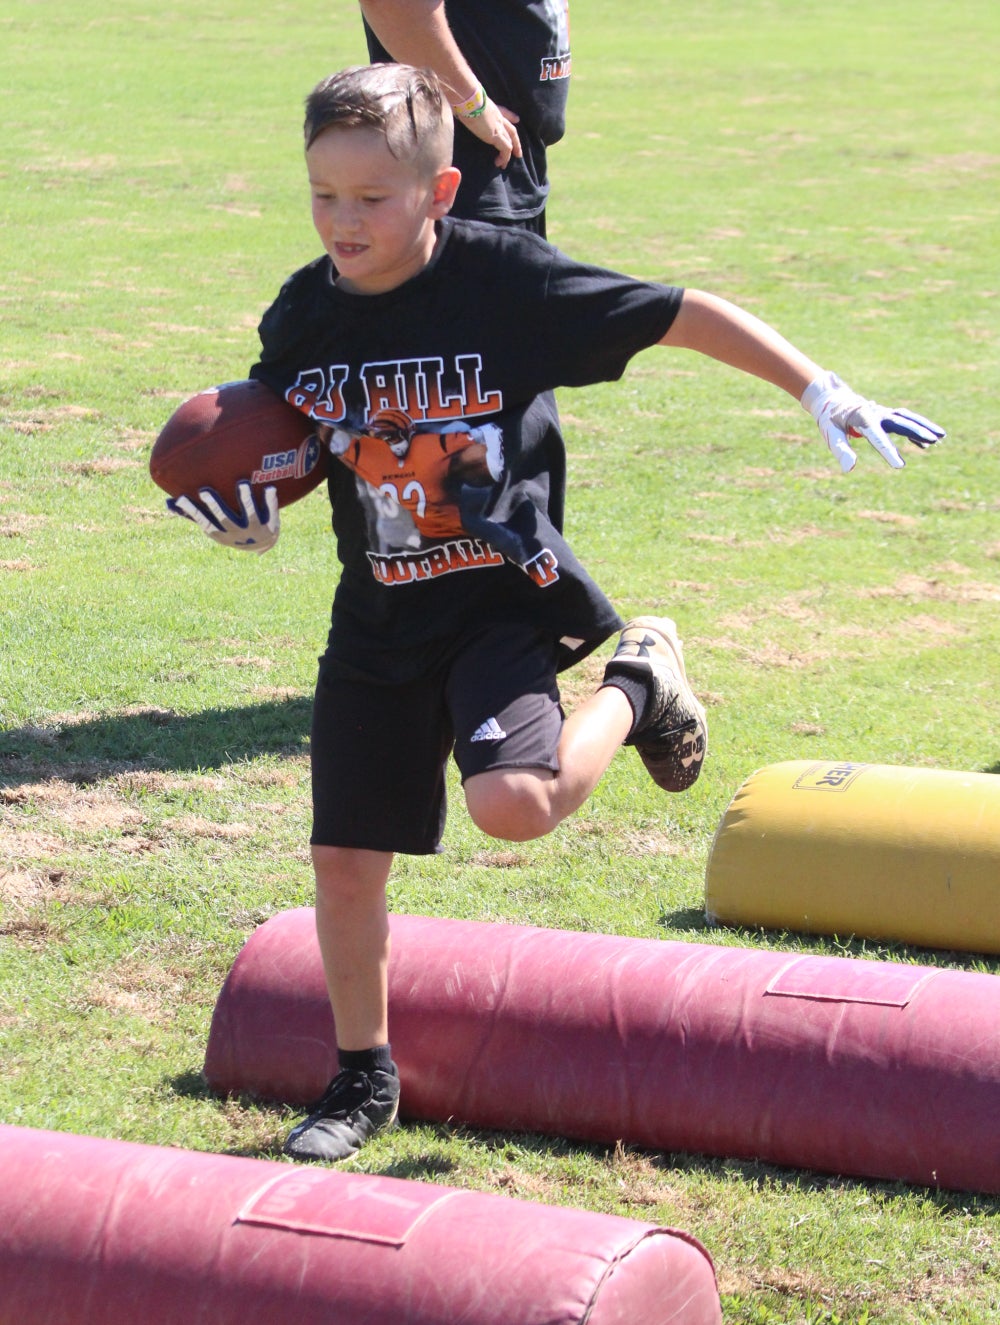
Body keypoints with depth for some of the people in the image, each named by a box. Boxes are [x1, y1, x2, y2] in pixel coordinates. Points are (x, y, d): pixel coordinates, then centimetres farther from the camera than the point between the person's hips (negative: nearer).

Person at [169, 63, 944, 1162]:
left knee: (513, 804, -28)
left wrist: (820, 391, -10)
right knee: (346, 859, 5)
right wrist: (247, 515, -10)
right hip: (378, 619, 4)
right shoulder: (304, 316, -1)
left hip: (506, 599, -4)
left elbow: (684, 316, -8)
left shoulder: (506, 279, -14)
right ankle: (365, 1077, 28)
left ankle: (637, 685, 5)